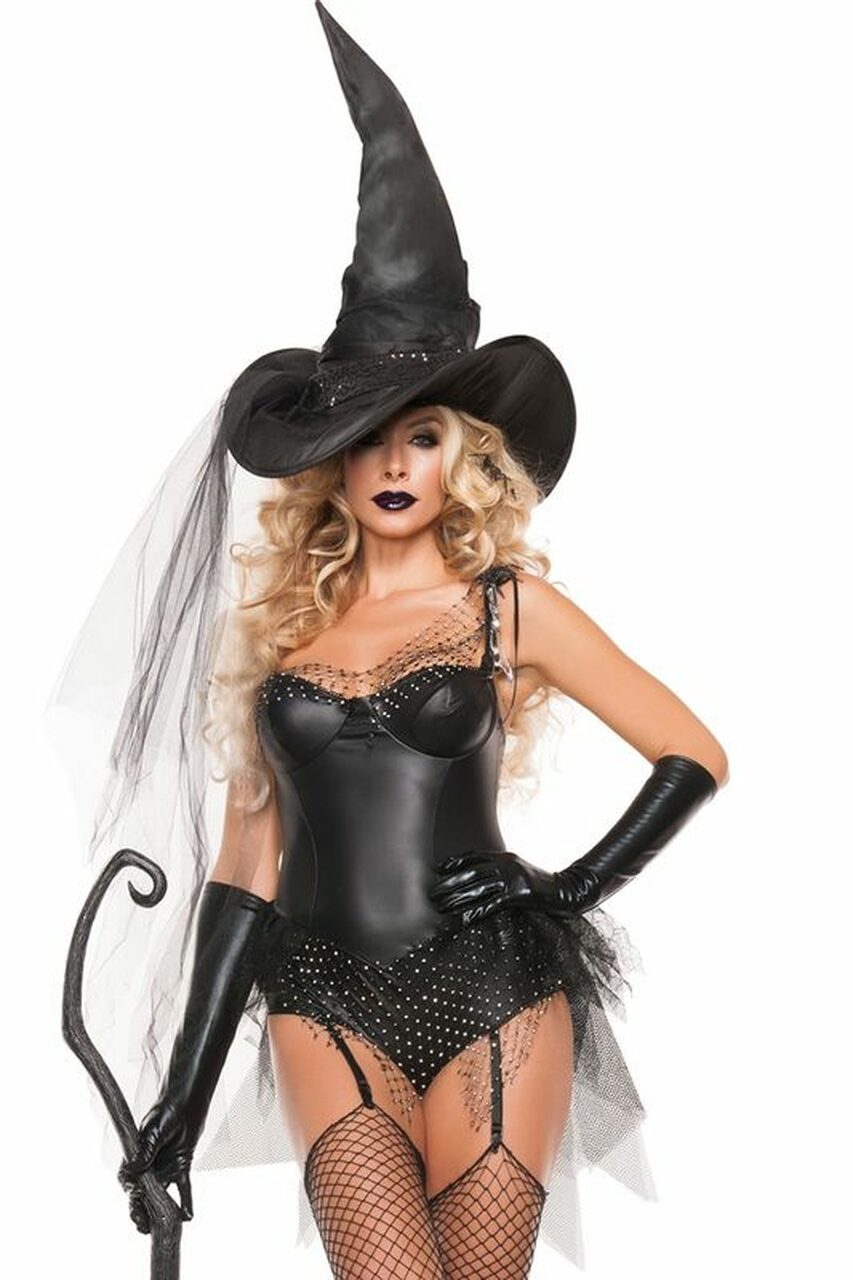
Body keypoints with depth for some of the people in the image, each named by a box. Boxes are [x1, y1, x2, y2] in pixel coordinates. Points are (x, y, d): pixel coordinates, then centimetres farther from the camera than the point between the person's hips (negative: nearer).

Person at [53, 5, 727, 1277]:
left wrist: (572, 889, -3)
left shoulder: (510, 602, 3)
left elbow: (697, 753, 8)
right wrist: (184, 1090, 11)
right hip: (328, 1003, 2)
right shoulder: (276, 615, 10)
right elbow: (247, 848, 12)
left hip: (491, 995, -1)